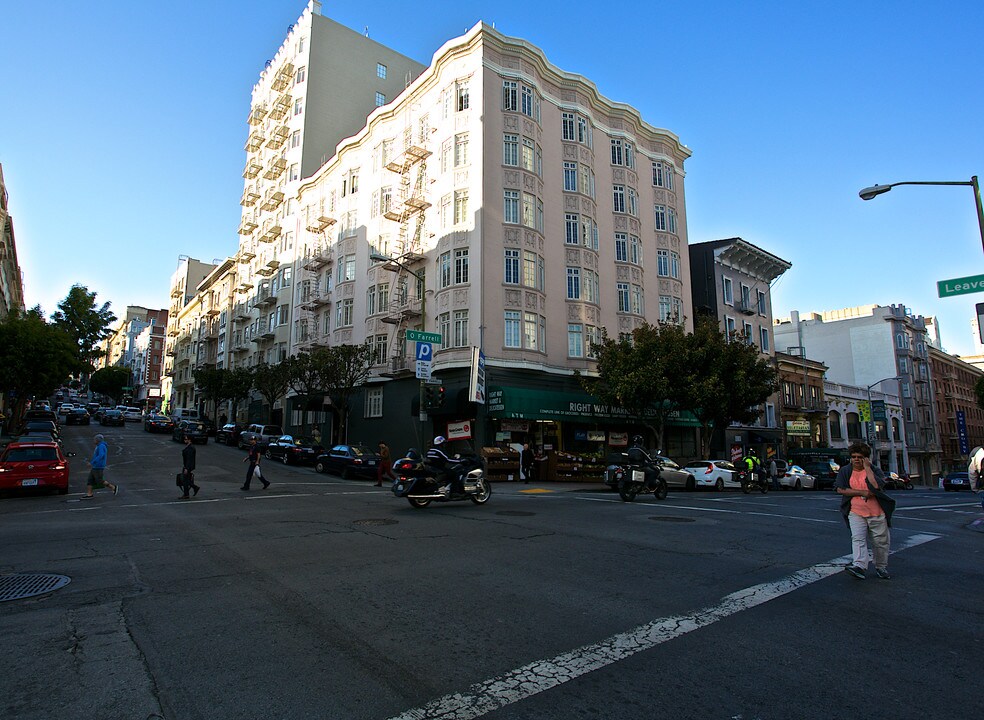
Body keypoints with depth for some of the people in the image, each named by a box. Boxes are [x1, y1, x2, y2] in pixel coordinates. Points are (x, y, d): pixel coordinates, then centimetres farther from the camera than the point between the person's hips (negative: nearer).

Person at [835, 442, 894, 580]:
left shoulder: (875, 470, 1)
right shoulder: (845, 471, 6)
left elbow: (876, 486, -20)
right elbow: (840, 489, -5)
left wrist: (867, 468, -14)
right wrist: (862, 493, -12)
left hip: (877, 513, 0)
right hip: (856, 513, 0)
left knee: (881, 541, 9)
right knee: (858, 539, -15)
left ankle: (881, 567, 26)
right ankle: (859, 566, -25)